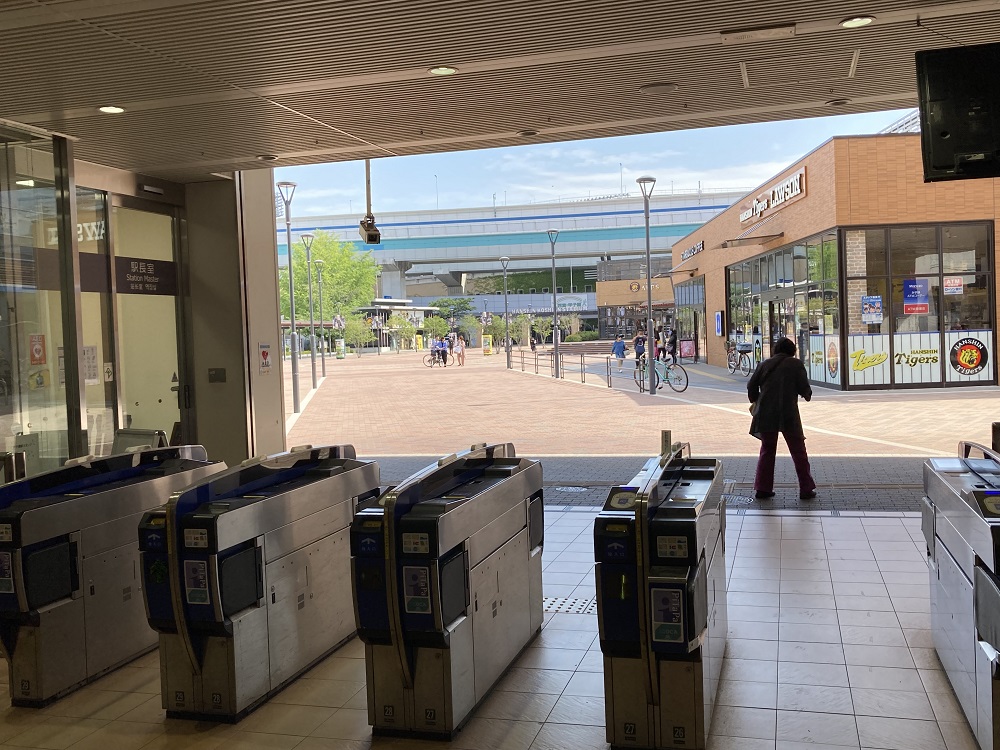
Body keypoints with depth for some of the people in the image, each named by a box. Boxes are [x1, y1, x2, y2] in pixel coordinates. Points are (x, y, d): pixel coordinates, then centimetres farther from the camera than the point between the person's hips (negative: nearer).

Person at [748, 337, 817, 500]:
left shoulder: (764, 364, 7)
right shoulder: (796, 364, 0)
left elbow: (751, 387, 7)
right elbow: (804, 388, -3)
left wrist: (756, 402, 24)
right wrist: (807, 395, 19)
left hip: (766, 415, 3)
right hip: (788, 415, -3)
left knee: (767, 450, 14)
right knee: (798, 452, 8)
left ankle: (763, 488, 12)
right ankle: (806, 489, 12)